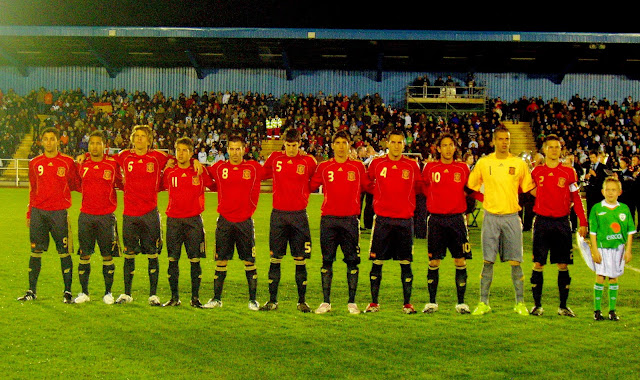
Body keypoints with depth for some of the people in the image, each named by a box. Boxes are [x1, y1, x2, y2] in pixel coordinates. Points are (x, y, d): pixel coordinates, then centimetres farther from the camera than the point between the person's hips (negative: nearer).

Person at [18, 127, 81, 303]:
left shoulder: (67, 162, 3)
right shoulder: (35, 163, 11)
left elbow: (77, 185, 8)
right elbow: (32, 190, 17)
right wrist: (29, 213, 13)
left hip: (59, 212, -2)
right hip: (38, 212, 3)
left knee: (64, 252, -1)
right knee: (36, 252, 5)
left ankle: (67, 292, 7)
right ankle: (31, 291, 14)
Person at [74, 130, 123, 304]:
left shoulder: (112, 165, -1)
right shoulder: (82, 165, 6)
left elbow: (121, 184, 10)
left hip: (106, 216, -2)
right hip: (86, 216, 2)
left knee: (107, 256, 2)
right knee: (84, 255, 3)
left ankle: (108, 293, 12)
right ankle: (84, 292, 13)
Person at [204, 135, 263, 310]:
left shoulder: (254, 168, 0)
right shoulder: (219, 168, 3)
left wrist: (249, 209, 8)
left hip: (245, 221, -1)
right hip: (224, 220, 1)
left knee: (249, 262, 2)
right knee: (220, 262, 5)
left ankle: (253, 300, 10)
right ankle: (216, 299, 15)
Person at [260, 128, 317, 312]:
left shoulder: (308, 161, 1)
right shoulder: (274, 158, 3)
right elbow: (262, 174, 18)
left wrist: (303, 194, 5)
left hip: (299, 215, -1)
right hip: (278, 214, 1)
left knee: (300, 260, 3)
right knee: (275, 259, 3)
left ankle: (302, 301, 12)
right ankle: (272, 301, 11)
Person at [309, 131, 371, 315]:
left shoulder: (358, 166, 6)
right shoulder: (324, 167, 7)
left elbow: (368, 187, 12)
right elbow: (311, 186, 12)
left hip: (351, 219, 0)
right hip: (328, 219, 0)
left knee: (352, 261, 2)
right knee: (327, 261, 3)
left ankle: (352, 302, 11)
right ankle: (326, 302, 11)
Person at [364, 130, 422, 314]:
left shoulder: (412, 165, 5)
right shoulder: (377, 163, 3)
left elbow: (419, 187, 14)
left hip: (405, 219, 0)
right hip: (382, 218, 0)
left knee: (406, 263, 3)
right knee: (377, 262, 2)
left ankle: (407, 303, 11)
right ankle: (374, 303, 12)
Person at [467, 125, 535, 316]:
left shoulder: (519, 163, 5)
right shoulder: (483, 163, 4)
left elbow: (529, 188, 11)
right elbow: (471, 186, 12)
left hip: (511, 216, 0)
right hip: (491, 217, 0)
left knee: (515, 262, 1)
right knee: (488, 261, 0)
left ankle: (520, 303, 10)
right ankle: (483, 303, 9)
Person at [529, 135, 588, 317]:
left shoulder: (569, 172, 4)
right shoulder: (536, 171, 5)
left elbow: (576, 198, 5)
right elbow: (530, 193, 17)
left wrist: (583, 223, 0)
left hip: (562, 222, 0)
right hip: (542, 221, 0)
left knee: (563, 265, 3)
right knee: (538, 264, -2)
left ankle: (563, 306, 11)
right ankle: (537, 305, 6)